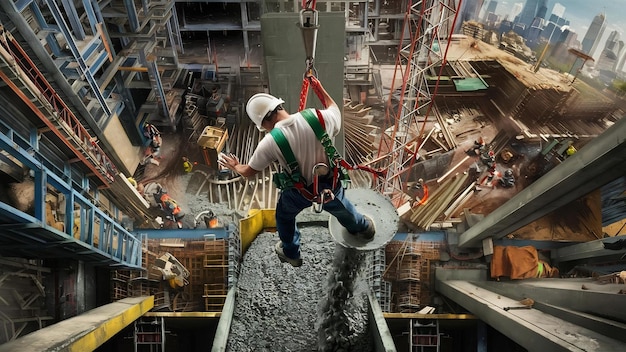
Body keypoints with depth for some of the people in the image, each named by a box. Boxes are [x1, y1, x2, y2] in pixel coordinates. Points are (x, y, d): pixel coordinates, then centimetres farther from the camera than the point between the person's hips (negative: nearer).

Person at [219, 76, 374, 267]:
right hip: (329, 182, 3)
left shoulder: (270, 142, -25)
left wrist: (235, 166, 14)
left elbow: (249, 171, -8)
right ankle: (364, 229, 65)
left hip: (299, 192, -3)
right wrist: (320, 88, 15)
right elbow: (335, 110, 4)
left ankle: (291, 253, 53)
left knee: (284, 216, 31)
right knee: (341, 207, 35)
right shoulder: (317, 117, -22)